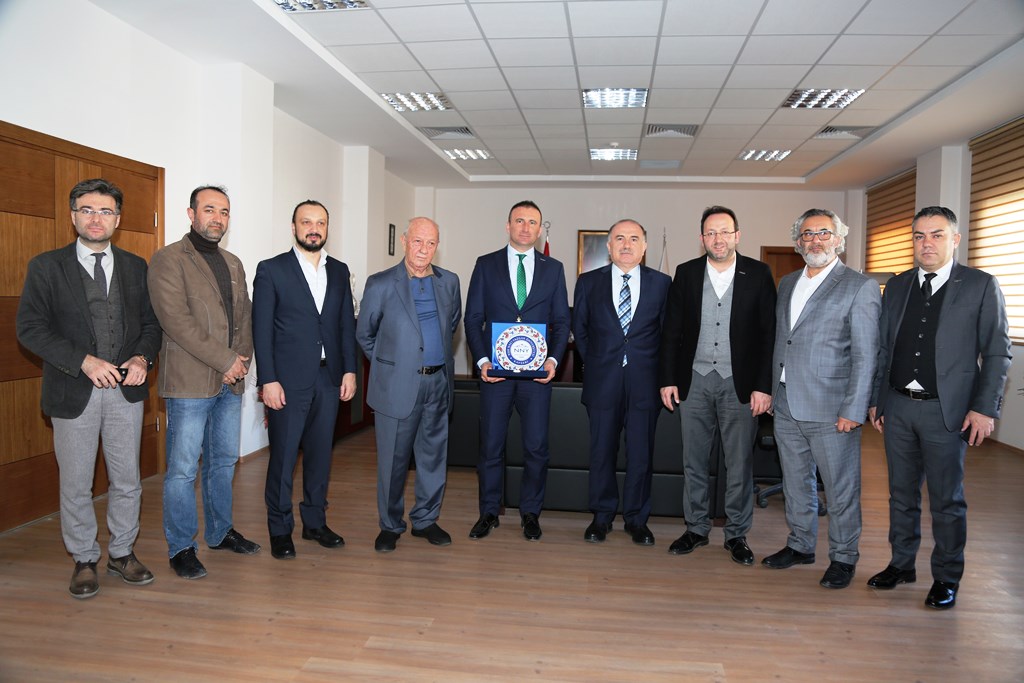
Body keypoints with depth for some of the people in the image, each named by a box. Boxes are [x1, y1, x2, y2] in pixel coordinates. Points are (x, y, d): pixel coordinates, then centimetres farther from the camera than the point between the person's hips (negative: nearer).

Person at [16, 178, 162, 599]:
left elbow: (150, 322, 11)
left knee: (127, 481, 11)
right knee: (75, 485, 9)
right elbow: (30, 327, -7)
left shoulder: (135, 267, 8)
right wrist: (83, 360, -18)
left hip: (126, 389, 2)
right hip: (74, 391, -2)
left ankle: (121, 553, 29)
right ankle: (84, 560, 27)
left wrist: (143, 357, -9)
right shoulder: (46, 267, -1)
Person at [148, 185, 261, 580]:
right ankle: (181, 548, 14)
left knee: (224, 461, 15)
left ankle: (220, 532, 29)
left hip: (231, 383, 7)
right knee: (183, 469, 1)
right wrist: (226, 360, -16)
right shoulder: (169, 259, -6)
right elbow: (176, 320, -16)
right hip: (189, 382, -6)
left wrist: (242, 358, -3)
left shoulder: (233, 264, 16)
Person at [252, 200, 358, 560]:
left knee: (320, 453, 12)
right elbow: (262, 329, -6)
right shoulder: (271, 270, -3)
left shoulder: (339, 271, 10)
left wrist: (350, 370, 3)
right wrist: (268, 380, -12)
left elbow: (347, 324, 10)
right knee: (283, 456, 4)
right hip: (288, 380, -4)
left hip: (329, 379, 4)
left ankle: (315, 522, 26)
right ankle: (280, 530, 18)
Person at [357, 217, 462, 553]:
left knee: (433, 455, 12)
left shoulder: (449, 282, 6)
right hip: (398, 386, -3)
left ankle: (425, 520, 28)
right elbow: (365, 334, 5)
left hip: (439, 383, 4)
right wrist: (389, 363, 10)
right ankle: (390, 525, 21)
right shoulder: (380, 284, -5)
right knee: (393, 459, 5)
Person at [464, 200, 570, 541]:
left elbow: (561, 320, 8)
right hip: (495, 370, 0)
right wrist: (482, 360, -8)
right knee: (490, 445, 7)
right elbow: (473, 318, 4)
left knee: (537, 446, 4)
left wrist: (554, 359, -7)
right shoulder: (486, 265, 6)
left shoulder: (553, 268, 9)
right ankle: (489, 512, 22)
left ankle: (530, 513, 21)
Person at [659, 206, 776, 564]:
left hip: (740, 383, -1)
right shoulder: (686, 273, 4)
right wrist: (668, 380, 1)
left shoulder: (758, 274, -1)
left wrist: (764, 386, -8)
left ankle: (737, 534, 21)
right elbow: (672, 331, 6)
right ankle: (696, 528, 24)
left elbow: (769, 334, -2)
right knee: (694, 462, 9)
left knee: (739, 464, 6)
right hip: (695, 381, 2)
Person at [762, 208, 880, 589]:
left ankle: (843, 557, 22)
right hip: (786, 406, 6)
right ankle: (800, 546, 32)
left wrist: (854, 410, -14)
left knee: (840, 489, 5)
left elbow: (865, 354, -10)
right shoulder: (787, 284, 14)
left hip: (831, 409, -6)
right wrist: (773, 391, 11)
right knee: (795, 482, 17)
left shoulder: (860, 287, -6)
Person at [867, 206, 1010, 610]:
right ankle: (902, 565, 29)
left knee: (947, 500, 6)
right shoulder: (896, 287, 9)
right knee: (901, 493, 14)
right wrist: (876, 399, 9)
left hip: (946, 410, -4)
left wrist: (985, 408, -10)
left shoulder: (981, 286, -3)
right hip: (898, 407, 4)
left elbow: (997, 353, -4)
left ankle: (946, 578, 22)